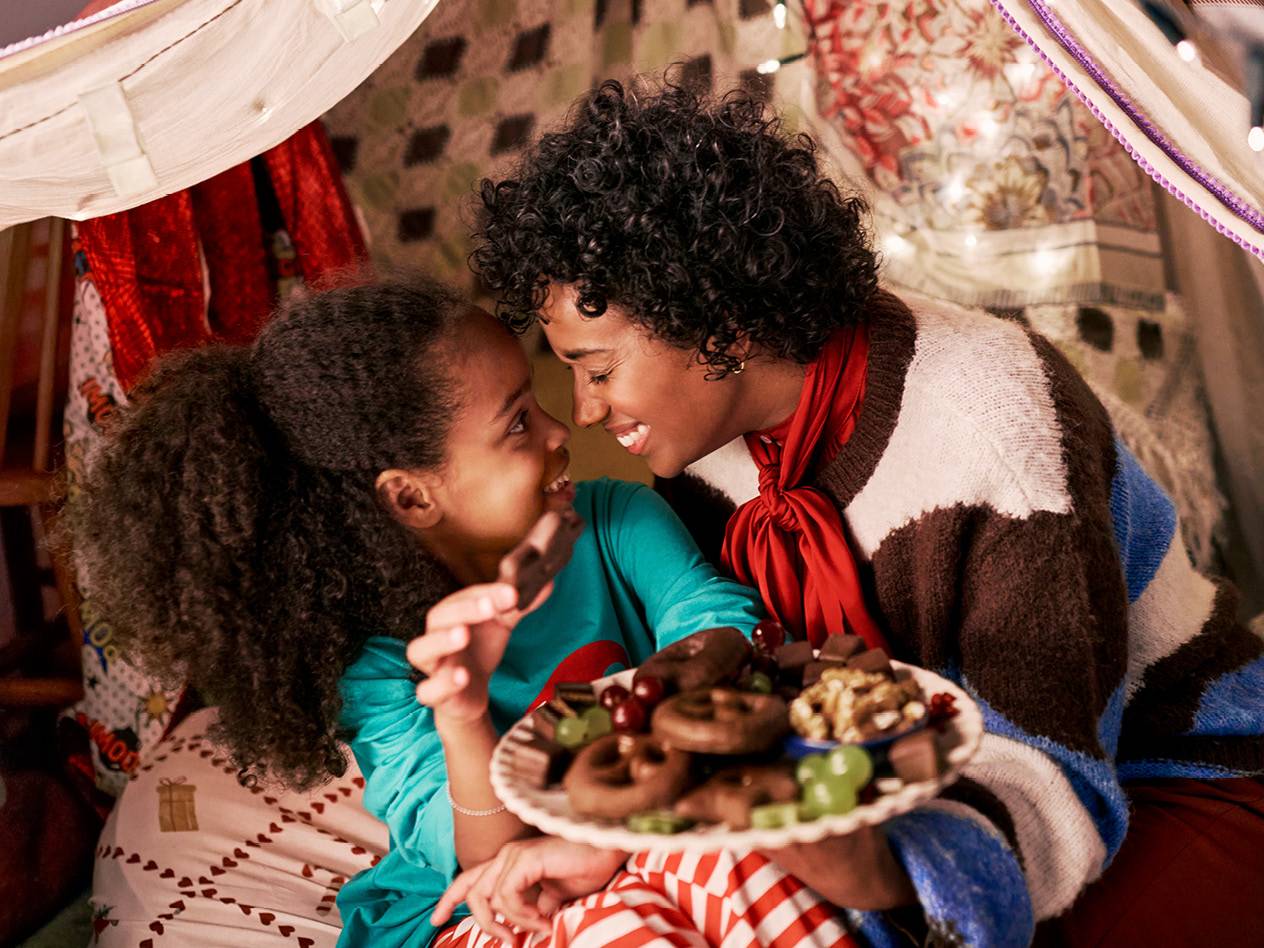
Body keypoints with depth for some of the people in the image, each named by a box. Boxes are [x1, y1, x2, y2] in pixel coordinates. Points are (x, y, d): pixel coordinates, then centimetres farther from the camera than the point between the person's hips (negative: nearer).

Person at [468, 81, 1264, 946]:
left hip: (1178, 787, -4)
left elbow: (1041, 763, -29)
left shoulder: (993, 412, -27)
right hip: (925, 772, 5)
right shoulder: (709, 426, -8)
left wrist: (884, 872, -48)